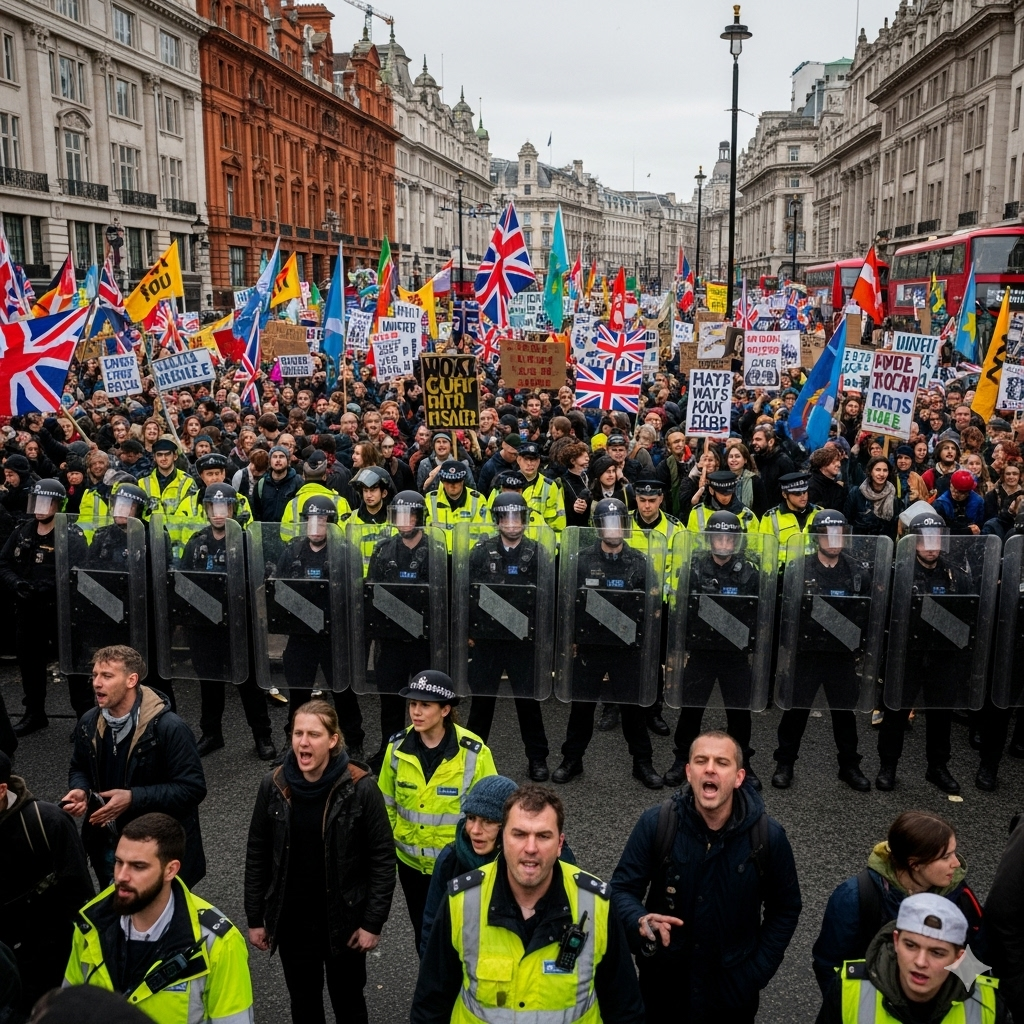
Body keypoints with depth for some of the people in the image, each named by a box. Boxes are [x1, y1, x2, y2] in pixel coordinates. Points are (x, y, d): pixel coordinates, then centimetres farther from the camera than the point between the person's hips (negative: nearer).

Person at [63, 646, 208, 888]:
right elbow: (79, 769, 15)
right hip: (108, 847, 6)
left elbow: (193, 788, -22)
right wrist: (80, 791, -8)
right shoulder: (89, 724, -2)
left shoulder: (169, 729, -22)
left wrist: (133, 798, -27)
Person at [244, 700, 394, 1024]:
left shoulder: (360, 788, -18)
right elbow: (257, 855, 0)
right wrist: (255, 919, 2)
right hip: (291, 920, 2)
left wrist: (373, 922, -11)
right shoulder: (273, 785, -10)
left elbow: (382, 858, -12)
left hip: (344, 919, -2)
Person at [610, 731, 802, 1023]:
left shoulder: (769, 835, -15)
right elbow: (622, 888, -11)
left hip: (734, 989, 0)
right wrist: (640, 921, -31)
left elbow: (785, 909, -1)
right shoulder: (655, 823, -17)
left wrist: (757, 973, -6)